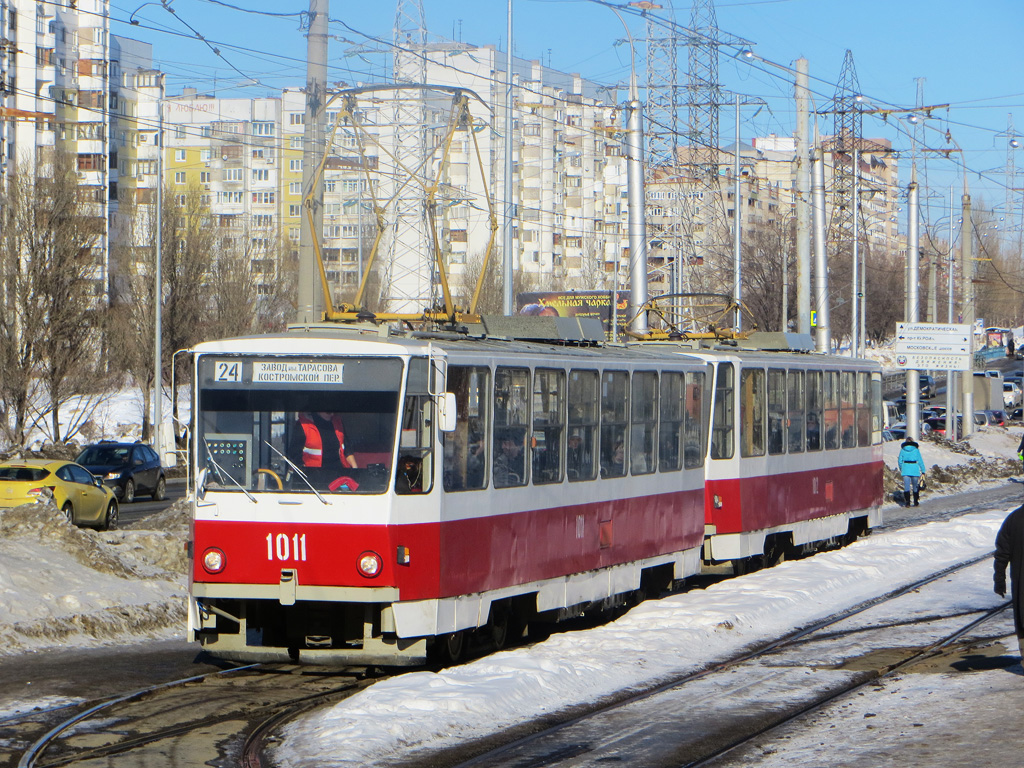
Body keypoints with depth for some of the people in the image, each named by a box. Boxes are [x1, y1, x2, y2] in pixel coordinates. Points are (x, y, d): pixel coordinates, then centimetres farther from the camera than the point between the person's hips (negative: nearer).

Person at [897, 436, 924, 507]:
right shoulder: (916, 450, -1)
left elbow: (900, 460, 6)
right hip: (915, 469, 0)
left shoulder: (903, 450, 3)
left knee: (906, 487, 2)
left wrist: (901, 469, 21)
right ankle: (916, 502, 17)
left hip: (905, 470, 0)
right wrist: (923, 470, 4)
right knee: (915, 487, 12)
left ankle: (907, 502, -7)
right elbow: (920, 461, -1)